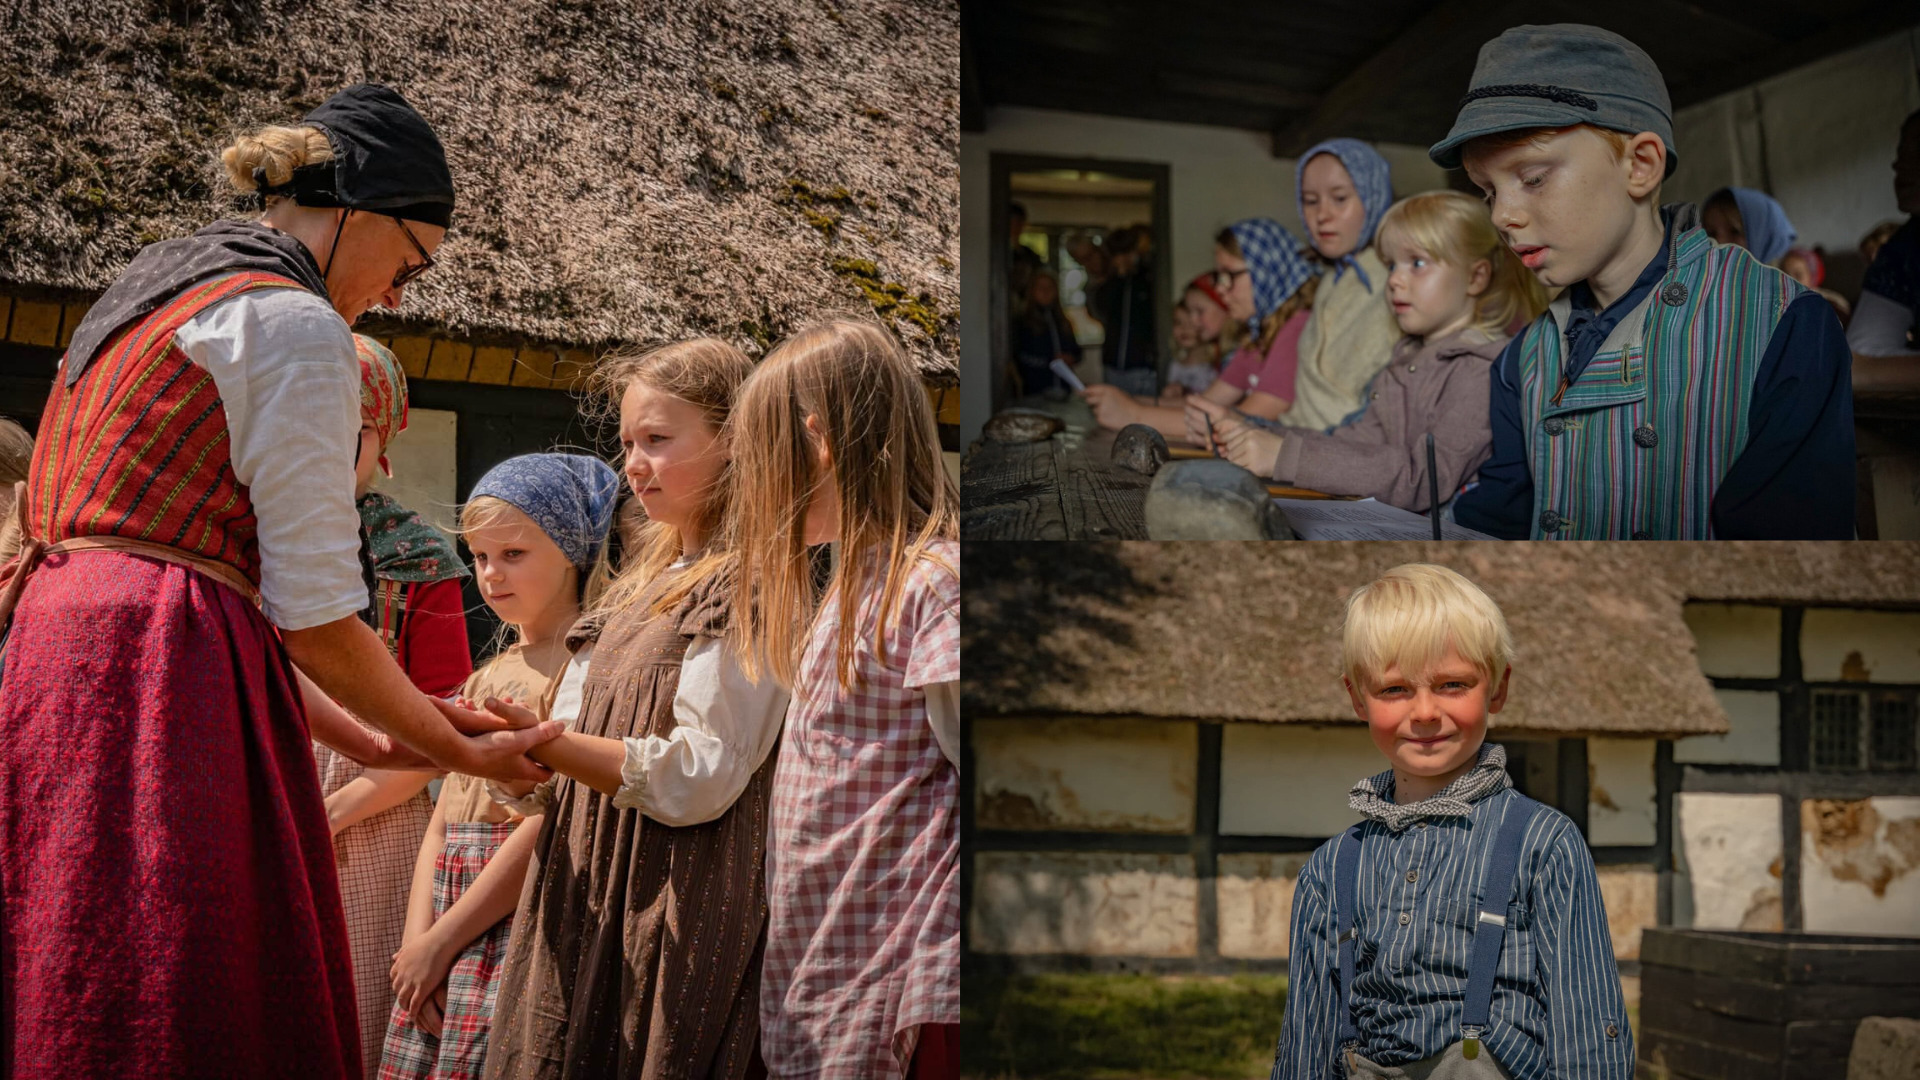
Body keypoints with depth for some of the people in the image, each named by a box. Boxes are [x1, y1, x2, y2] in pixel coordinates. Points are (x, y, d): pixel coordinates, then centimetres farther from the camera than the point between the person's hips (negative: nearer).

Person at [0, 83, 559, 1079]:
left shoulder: (155, 288, 23)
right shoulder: (299, 329, -6)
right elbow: (313, 614, -9)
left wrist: (365, 739, 21)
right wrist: (460, 752, 6)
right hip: (161, 679, -10)